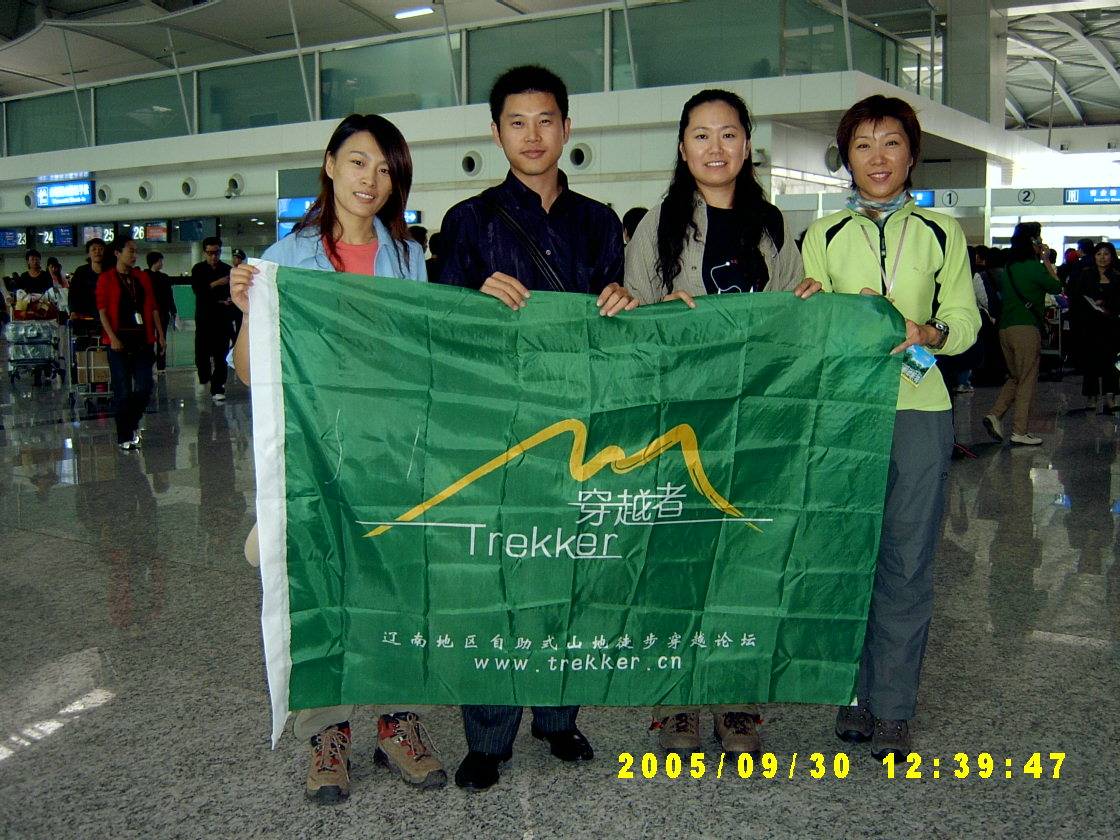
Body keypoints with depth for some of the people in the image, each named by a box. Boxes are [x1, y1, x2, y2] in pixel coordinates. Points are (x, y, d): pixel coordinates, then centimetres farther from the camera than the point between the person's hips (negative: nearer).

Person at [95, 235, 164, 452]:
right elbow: (102, 310, -5)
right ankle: (124, 437, 10)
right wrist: (112, 337, -15)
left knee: (145, 387, -1)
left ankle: (133, 423, 25)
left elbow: (153, 307, 13)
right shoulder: (106, 279, -1)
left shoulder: (142, 277, 12)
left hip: (142, 339, 4)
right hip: (119, 340, -4)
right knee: (123, 391, 0)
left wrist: (160, 334, 6)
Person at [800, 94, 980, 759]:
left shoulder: (942, 234, 8)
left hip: (919, 410, 0)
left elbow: (966, 322, 8)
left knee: (907, 562, 1)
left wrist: (926, 333, -13)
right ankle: (858, 691, 20)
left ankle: (894, 708, 12)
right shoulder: (823, 236, 9)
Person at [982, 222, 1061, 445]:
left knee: (1016, 377, 19)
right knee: (1027, 380, 0)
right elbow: (1056, 287, -1)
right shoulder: (1033, 266, -10)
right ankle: (1020, 431, 1)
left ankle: (995, 415, 3)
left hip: (1005, 328, 7)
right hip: (1026, 328, -7)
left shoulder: (1008, 267, 11)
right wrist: (1047, 262, 8)